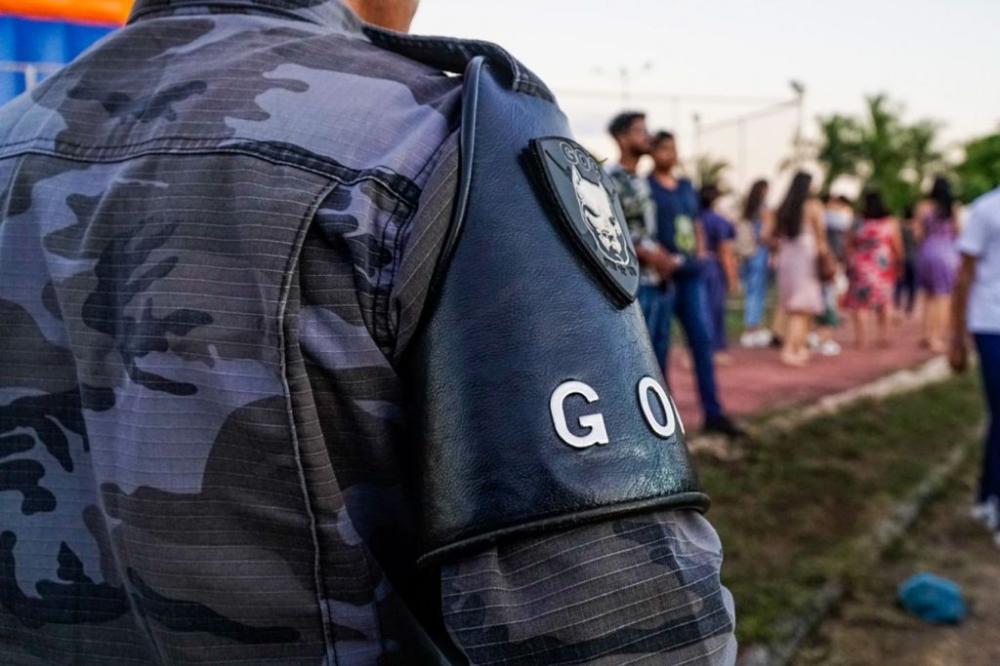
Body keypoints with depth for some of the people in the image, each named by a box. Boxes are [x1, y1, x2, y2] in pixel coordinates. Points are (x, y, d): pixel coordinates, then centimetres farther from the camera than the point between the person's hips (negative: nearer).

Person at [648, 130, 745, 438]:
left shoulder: (687, 187, 16)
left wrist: (697, 253, 12)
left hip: (691, 274, 7)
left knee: (702, 340, 4)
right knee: (659, 346, 1)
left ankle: (713, 412, 8)